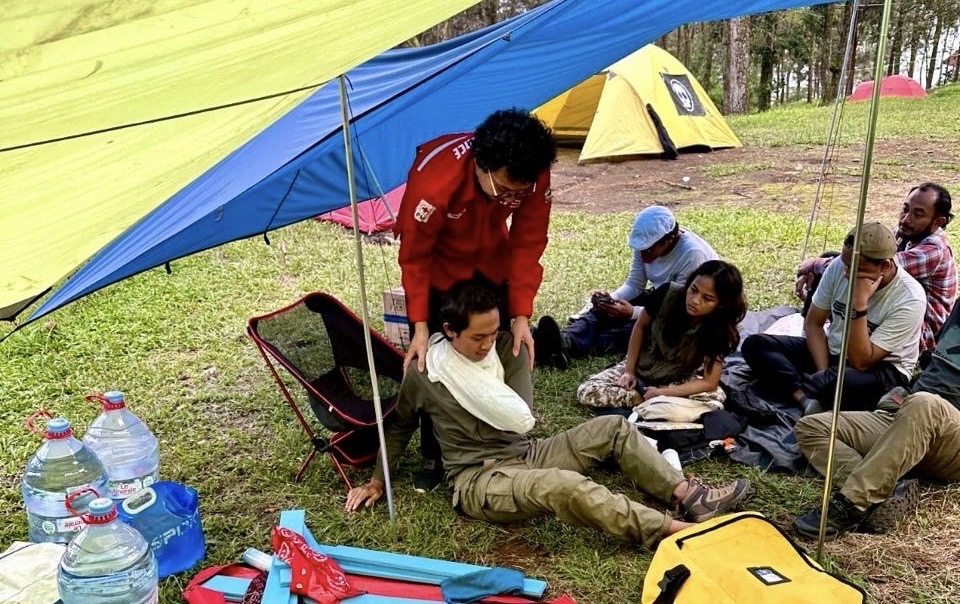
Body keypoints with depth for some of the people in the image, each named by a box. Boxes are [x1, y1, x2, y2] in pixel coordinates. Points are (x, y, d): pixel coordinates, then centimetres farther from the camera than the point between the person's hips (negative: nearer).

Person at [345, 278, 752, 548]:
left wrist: (477, 387, -13)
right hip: (479, 480, -6)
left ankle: (689, 497, -7)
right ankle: (677, 531, -35)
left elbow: (522, 417, -8)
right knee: (563, 486, -35)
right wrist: (377, 482, 10)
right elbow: (399, 426, 8)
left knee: (613, 429, -3)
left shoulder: (507, 348, 1)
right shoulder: (424, 372, -9)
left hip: (527, 454, 7)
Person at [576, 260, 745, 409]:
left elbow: (710, 383, -23)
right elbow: (640, 326, -6)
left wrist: (661, 393, -26)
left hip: (676, 381, -2)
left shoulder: (719, 329, -25)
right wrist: (629, 370, -8)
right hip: (640, 367, 2)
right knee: (586, 392, -19)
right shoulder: (668, 294, -24)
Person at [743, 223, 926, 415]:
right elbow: (813, 323, 0)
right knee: (755, 344, -13)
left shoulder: (910, 300, -23)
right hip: (832, 351, 6)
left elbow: (861, 361, -26)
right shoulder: (839, 267, -10)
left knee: (847, 382, -44)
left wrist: (860, 303, -33)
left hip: (881, 369, -6)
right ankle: (806, 399, -33)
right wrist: (825, 375, -13)